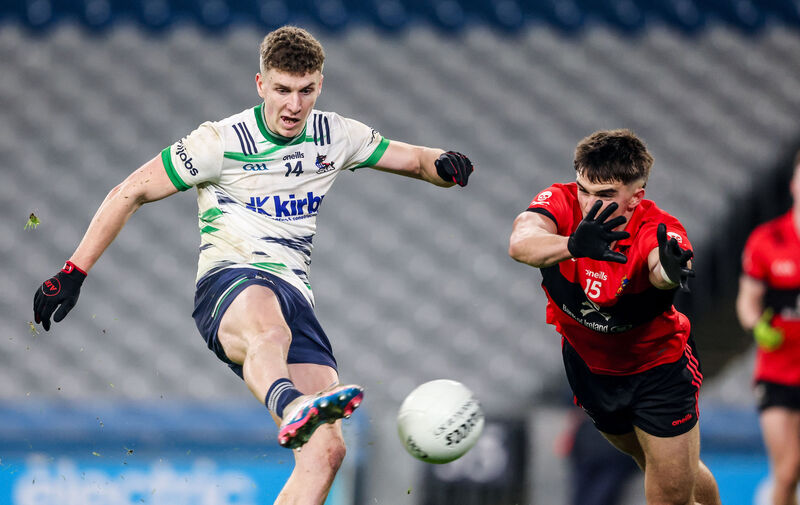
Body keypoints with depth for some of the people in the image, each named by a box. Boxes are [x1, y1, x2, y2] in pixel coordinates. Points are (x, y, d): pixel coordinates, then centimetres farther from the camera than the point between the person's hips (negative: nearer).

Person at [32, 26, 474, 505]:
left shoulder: (337, 136, 11)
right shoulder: (221, 142, -2)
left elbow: (414, 159, 22)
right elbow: (129, 193, 3)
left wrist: (441, 164, -4)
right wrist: (73, 273, 1)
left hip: (295, 297, 6)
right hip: (228, 283, -6)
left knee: (327, 448, -16)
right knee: (269, 327, -45)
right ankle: (292, 408, -78)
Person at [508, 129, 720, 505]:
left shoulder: (658, 231, -32)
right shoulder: (560, 203, -26)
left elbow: (660, 271, -56)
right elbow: (520, 244, -48)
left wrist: (672, 271, -81)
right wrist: (573, 245, -69)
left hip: (658, 364, -3)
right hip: (588, 359, 3)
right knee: (648, 459, 23)